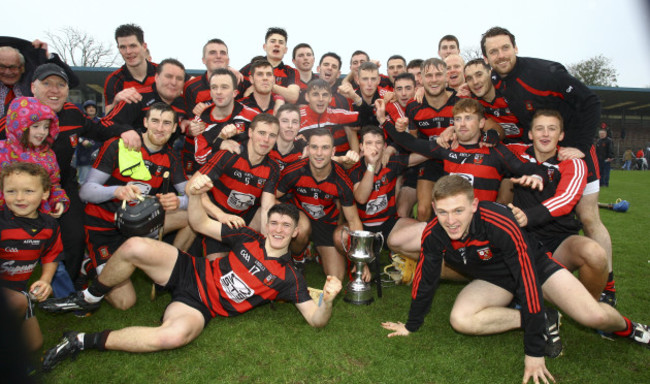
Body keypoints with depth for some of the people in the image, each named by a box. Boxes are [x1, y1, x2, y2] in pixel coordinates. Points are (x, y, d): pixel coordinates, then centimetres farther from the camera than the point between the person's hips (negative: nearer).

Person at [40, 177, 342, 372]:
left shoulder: (288, 278, -6)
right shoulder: (248, 238, 2)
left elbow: (316, 320, -10)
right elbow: (200, 224, 5)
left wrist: (328, 299, -34)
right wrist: (194, 194, -16)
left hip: (200, 307, -3)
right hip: (190, 273, 3)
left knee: (174, 335, -39)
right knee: (135, 247, -22)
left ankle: (86, 341, -14)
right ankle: (89, 299, 9)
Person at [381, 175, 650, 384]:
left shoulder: (500, 223, -37)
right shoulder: (433, 235, -24)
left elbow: (528, 279, -34)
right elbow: (426, 279, -10)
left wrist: (534, 351, -33)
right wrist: (412, 326, 0)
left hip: (534, 266, -3)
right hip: (494, 280, 3)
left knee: (595, 316, -22)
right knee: (460, 320, -25)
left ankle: (626, 328, 18)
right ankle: (546, 320, -7)